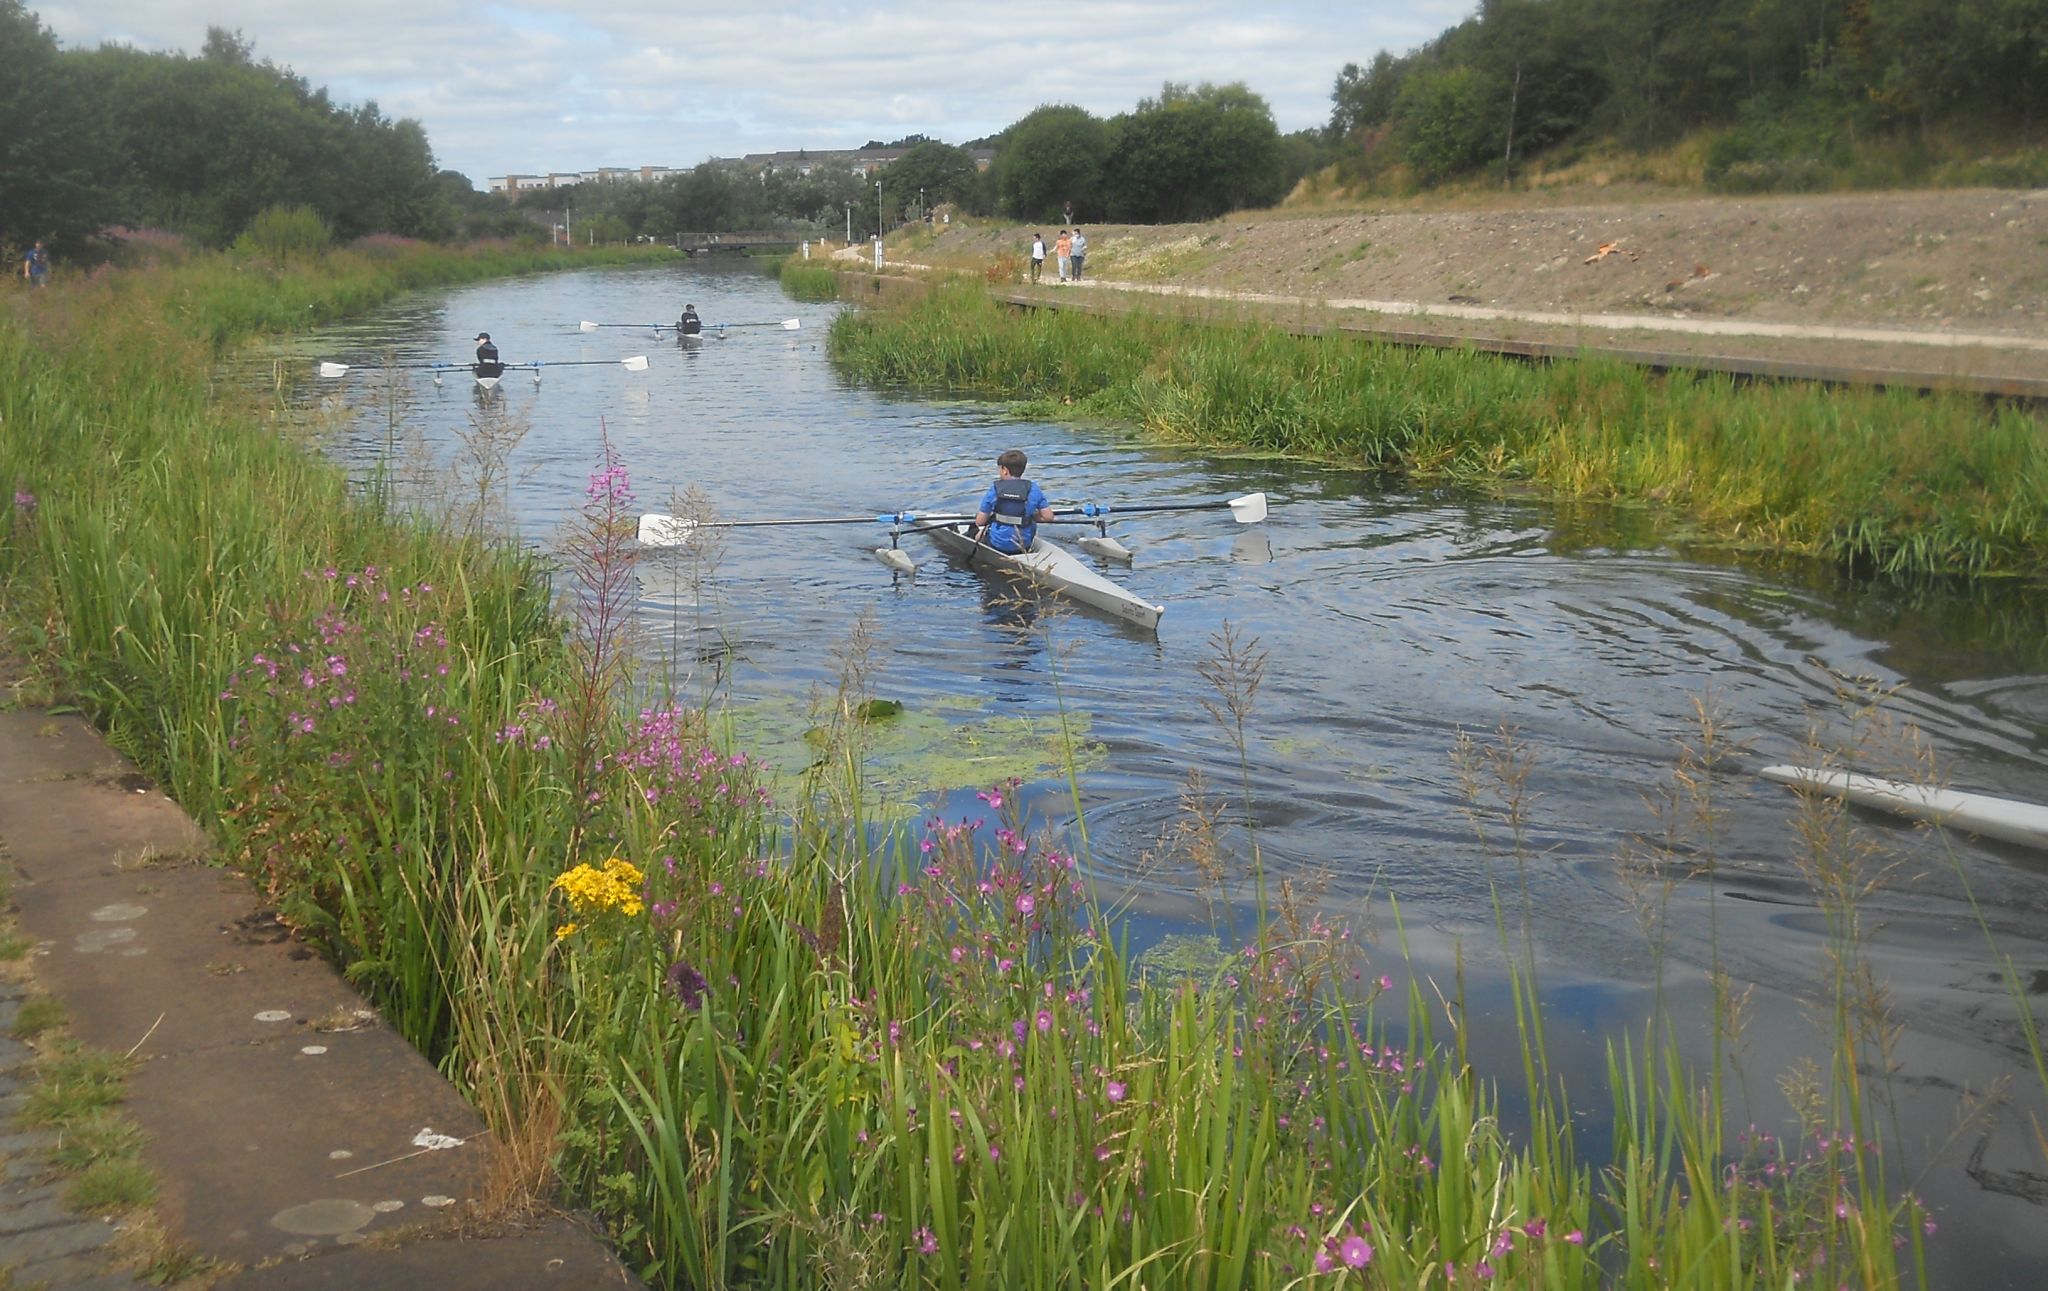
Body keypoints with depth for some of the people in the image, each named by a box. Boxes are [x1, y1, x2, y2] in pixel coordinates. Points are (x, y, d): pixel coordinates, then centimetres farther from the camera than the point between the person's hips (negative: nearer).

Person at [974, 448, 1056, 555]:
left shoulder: (994, 489, -9)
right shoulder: (1033, 489, -6)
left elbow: (979, 522, -5)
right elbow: (1048, 516, -6)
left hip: (997, 544, -1)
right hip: (1024, 545, 1)